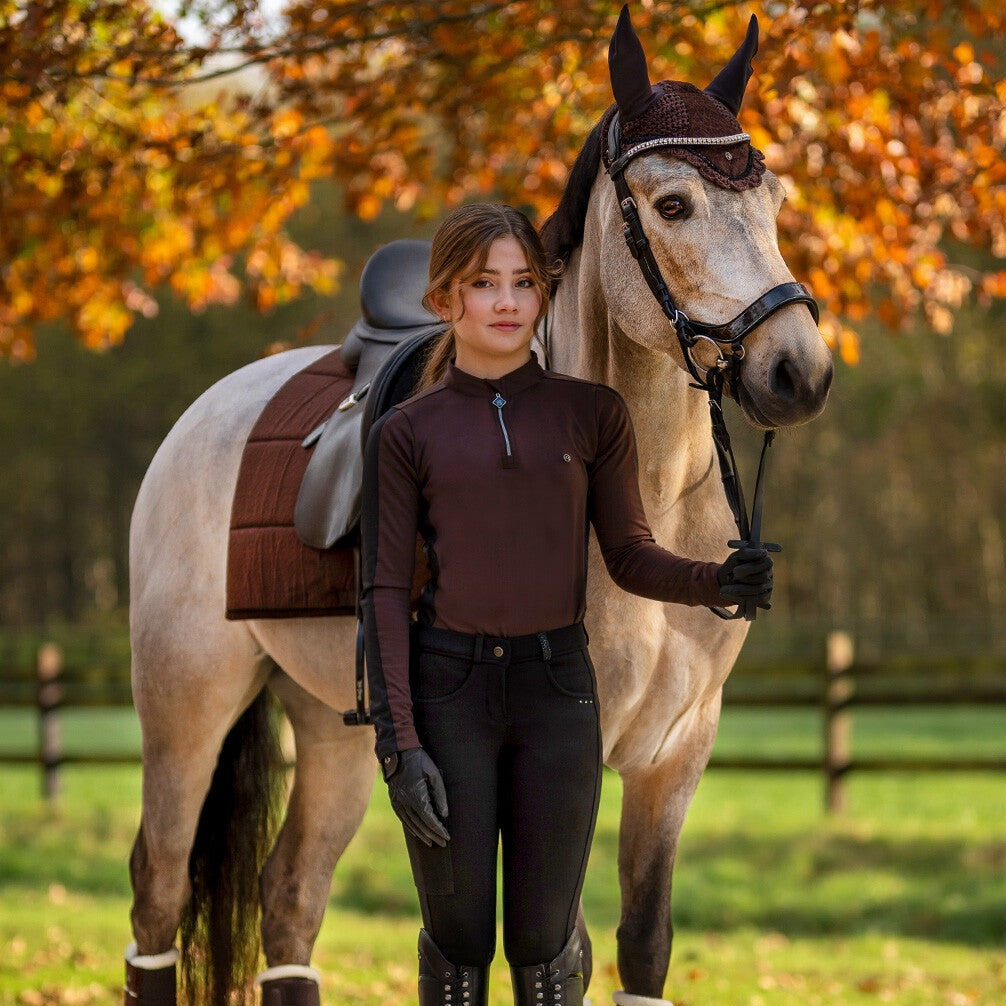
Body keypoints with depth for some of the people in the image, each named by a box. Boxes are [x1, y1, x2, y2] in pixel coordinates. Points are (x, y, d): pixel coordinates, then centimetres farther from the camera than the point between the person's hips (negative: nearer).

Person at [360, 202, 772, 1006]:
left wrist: (715, 582, -15)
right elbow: (386, 591, -2)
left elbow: (629, 558, 7)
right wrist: (398, 744, -11)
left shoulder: (592, 415, 5)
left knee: (543, 938, 4)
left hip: (557, 685, 1)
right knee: (457, 938, 5)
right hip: (447, 688, -1)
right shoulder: (406, 433, 1)